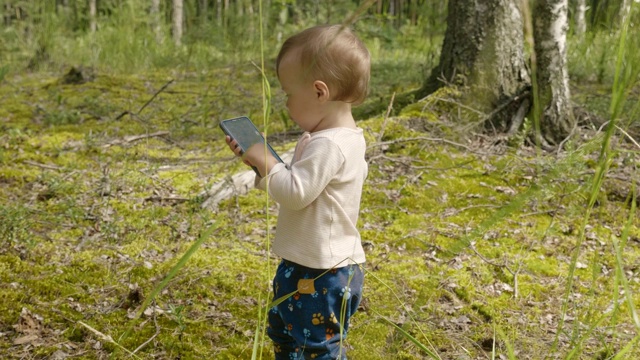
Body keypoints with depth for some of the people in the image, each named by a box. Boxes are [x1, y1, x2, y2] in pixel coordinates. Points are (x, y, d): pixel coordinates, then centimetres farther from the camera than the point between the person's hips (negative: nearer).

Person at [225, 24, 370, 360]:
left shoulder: (329, 145, -26)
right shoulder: (331, 137, 8)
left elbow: (296, 193, -28)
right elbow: (296, 182, 14)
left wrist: (266, 164, -15)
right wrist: (261, 161, 4)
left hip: (322, 275, -11)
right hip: (306, 264, 11)